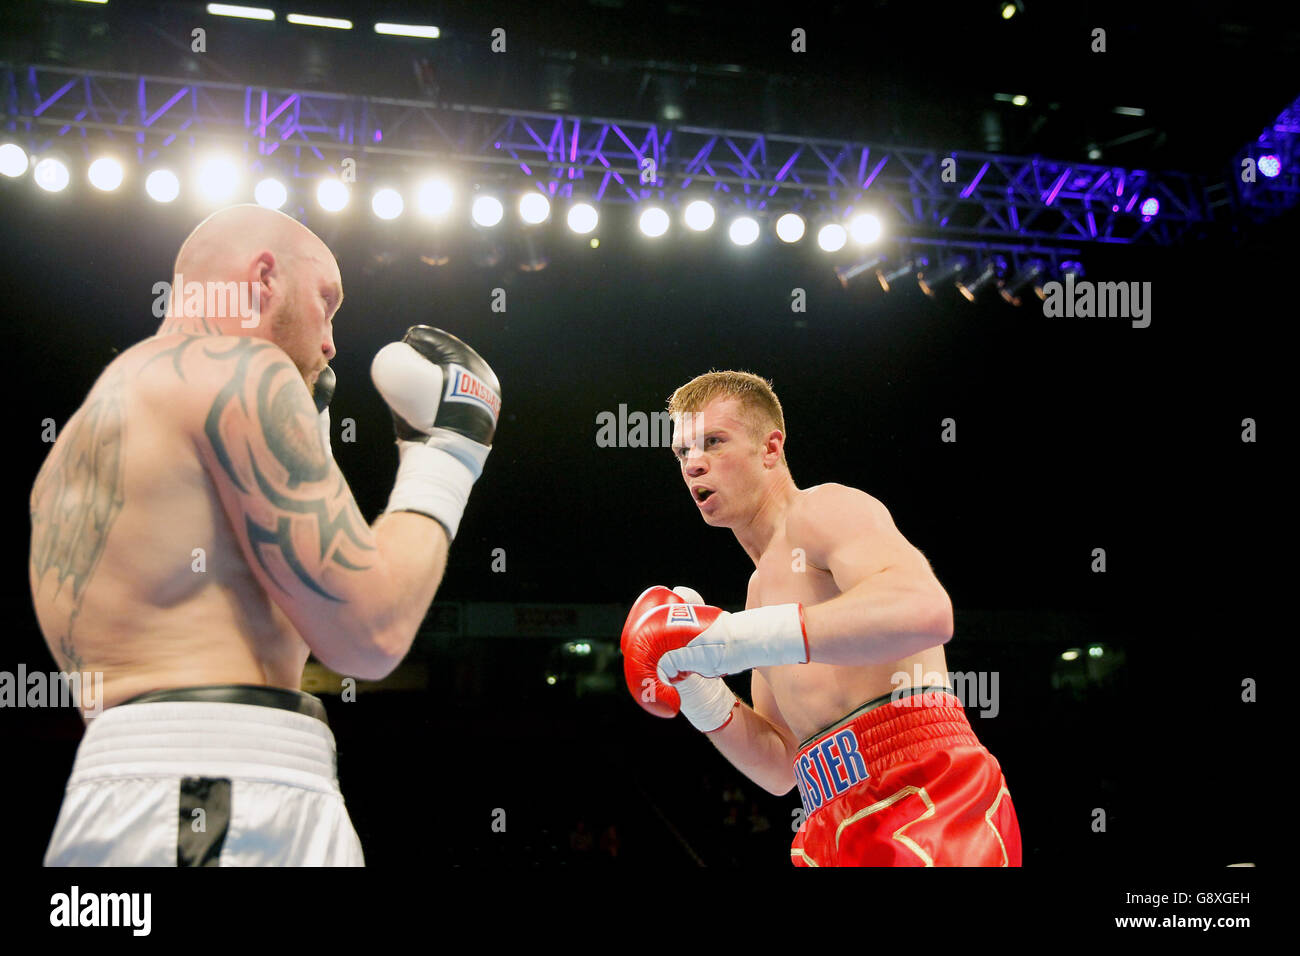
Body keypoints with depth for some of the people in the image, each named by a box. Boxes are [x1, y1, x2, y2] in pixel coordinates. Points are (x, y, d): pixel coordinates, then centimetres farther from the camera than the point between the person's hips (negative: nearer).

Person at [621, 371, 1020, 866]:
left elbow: (925, 611, -24)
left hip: (929, 801, -8)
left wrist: (745, 638, -23)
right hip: (838, 833, 9)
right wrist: (702, 694, 8)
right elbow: (779, 767, 24)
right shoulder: (762, 587, 24)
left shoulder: (824, 508, -1)